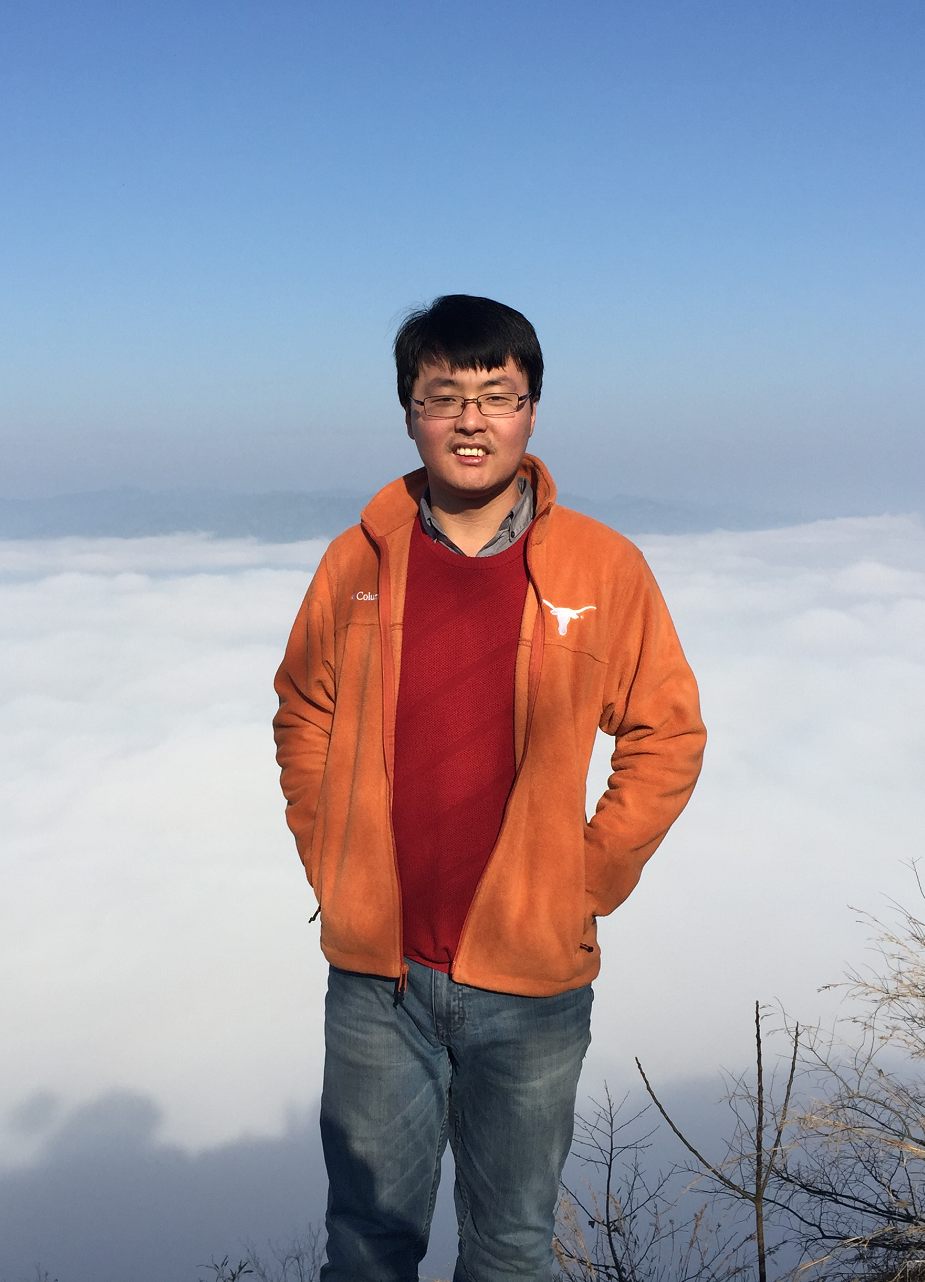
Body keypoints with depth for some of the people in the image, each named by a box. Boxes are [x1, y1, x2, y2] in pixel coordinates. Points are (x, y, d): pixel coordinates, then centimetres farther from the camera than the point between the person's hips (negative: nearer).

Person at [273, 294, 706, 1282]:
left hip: (531, 981, -1)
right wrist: (331, 864, 5)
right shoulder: (359, 561, -1)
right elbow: (303, 719, 12)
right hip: (375, 974, 1)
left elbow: (667, 736, 2)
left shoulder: (604, 567, -5)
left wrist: (590, 880, -2)